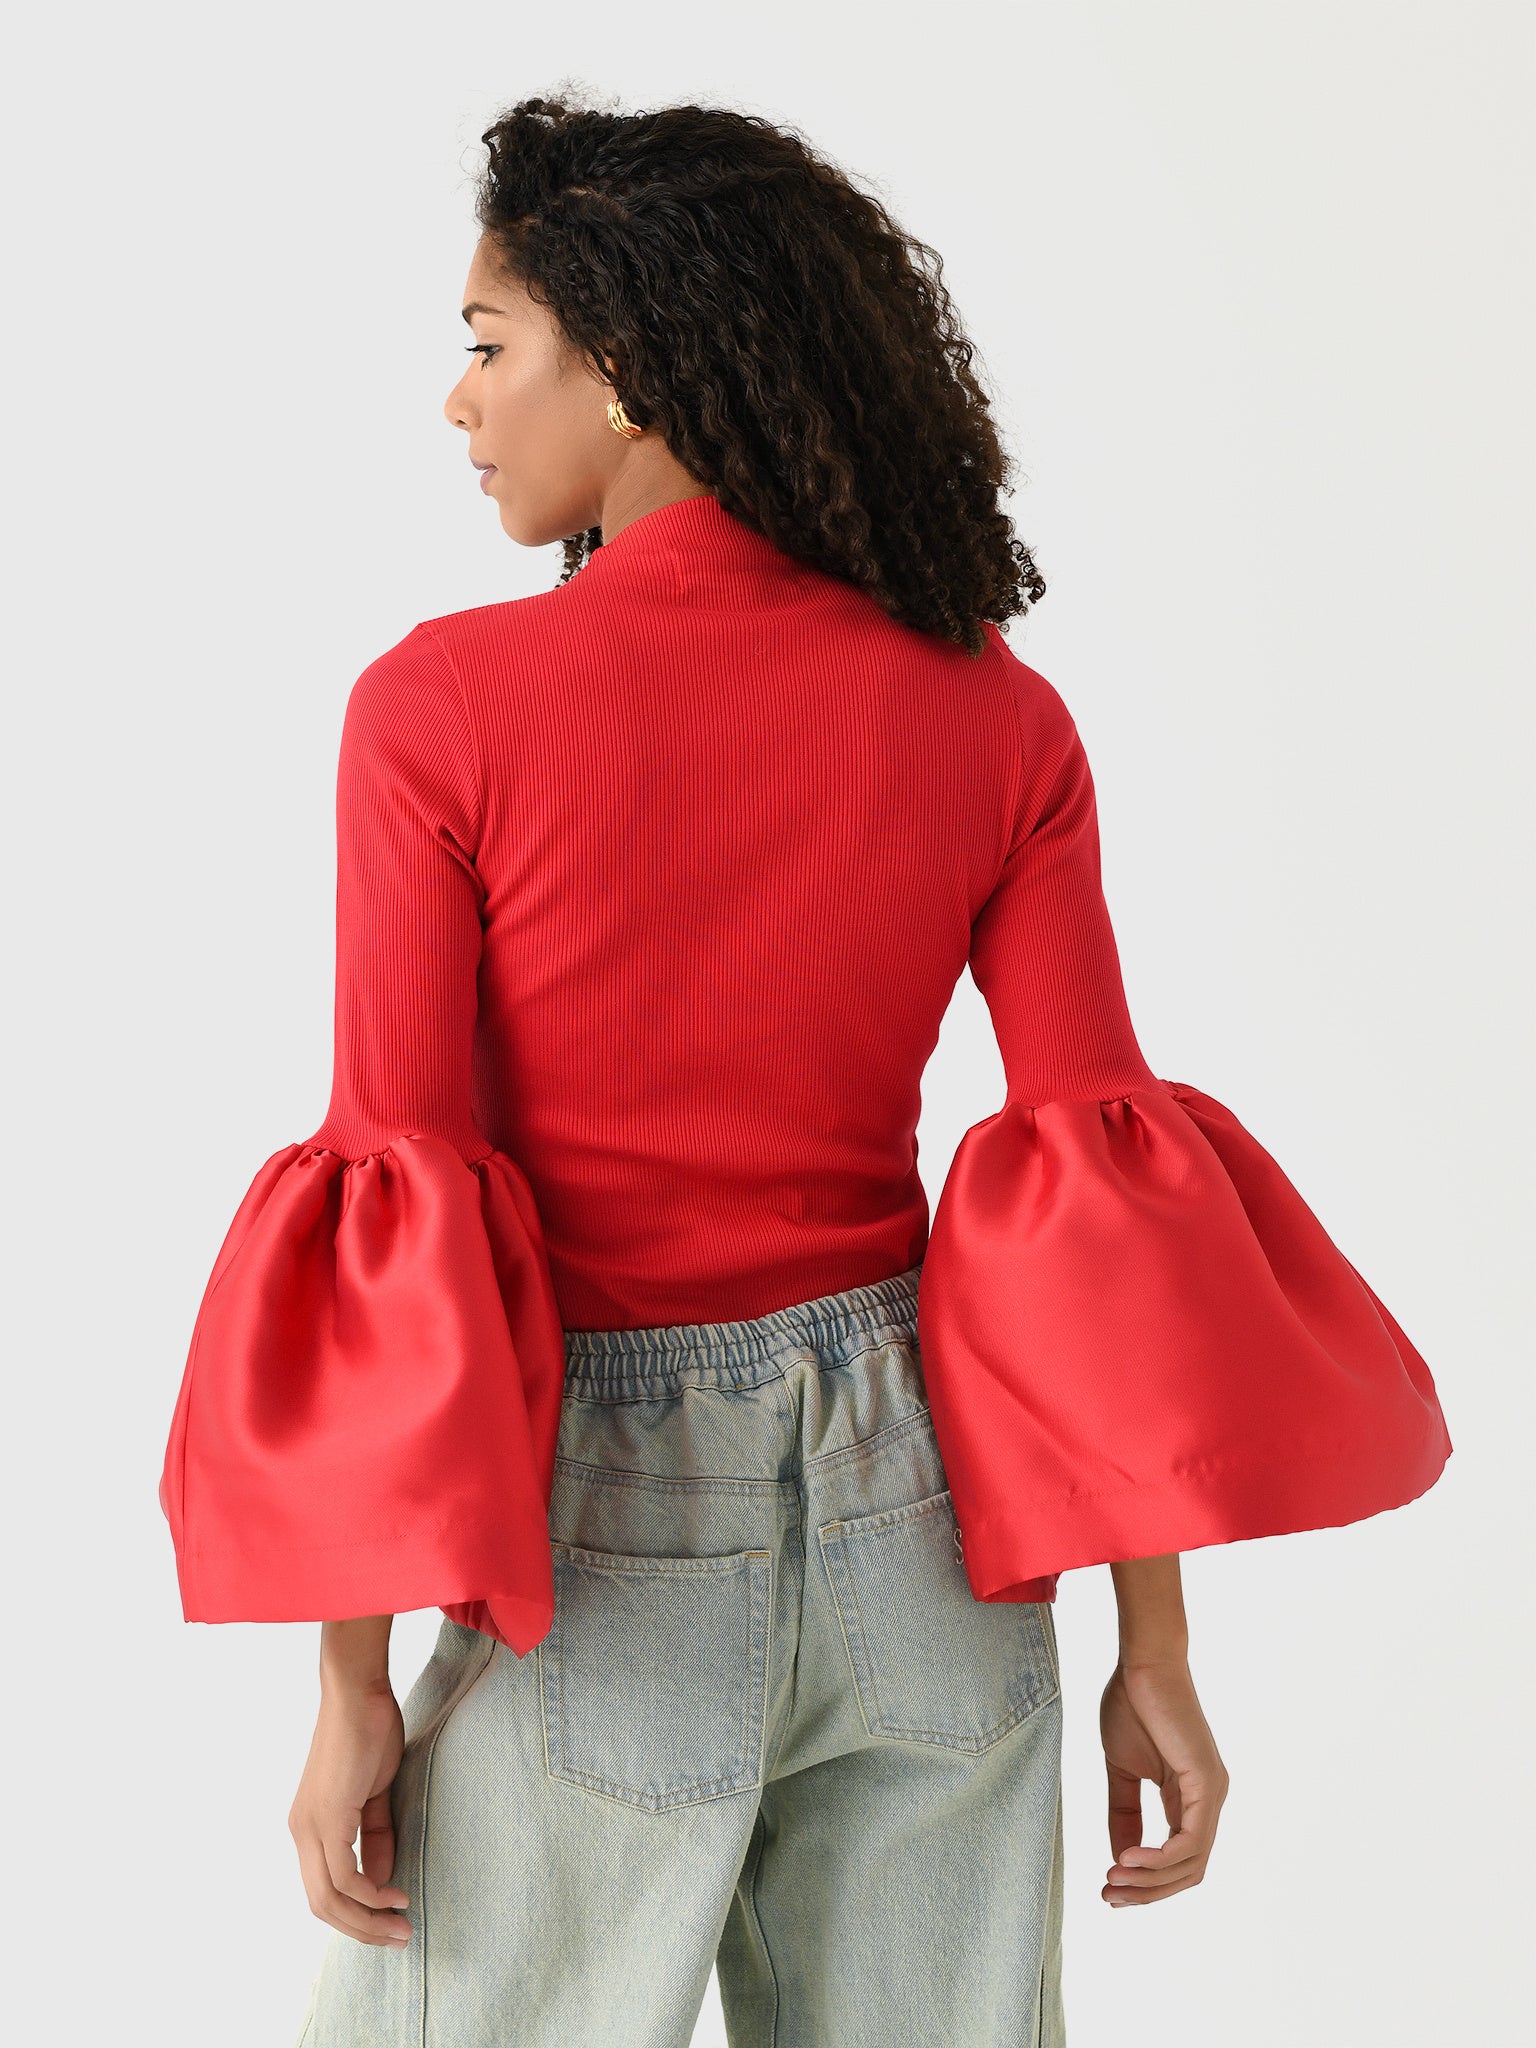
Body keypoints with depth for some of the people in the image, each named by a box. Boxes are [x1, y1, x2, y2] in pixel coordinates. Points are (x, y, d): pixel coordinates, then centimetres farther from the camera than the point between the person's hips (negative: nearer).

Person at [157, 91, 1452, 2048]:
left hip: (599, 1536, -3)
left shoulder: (439, 709, -13)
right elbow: (1099, 1193, -4)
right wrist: (1156, 1647, 2)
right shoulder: (994, 721, -3)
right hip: (917, 1519, 4)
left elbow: (393, 1221, -13)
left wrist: (353, 1683, -6)